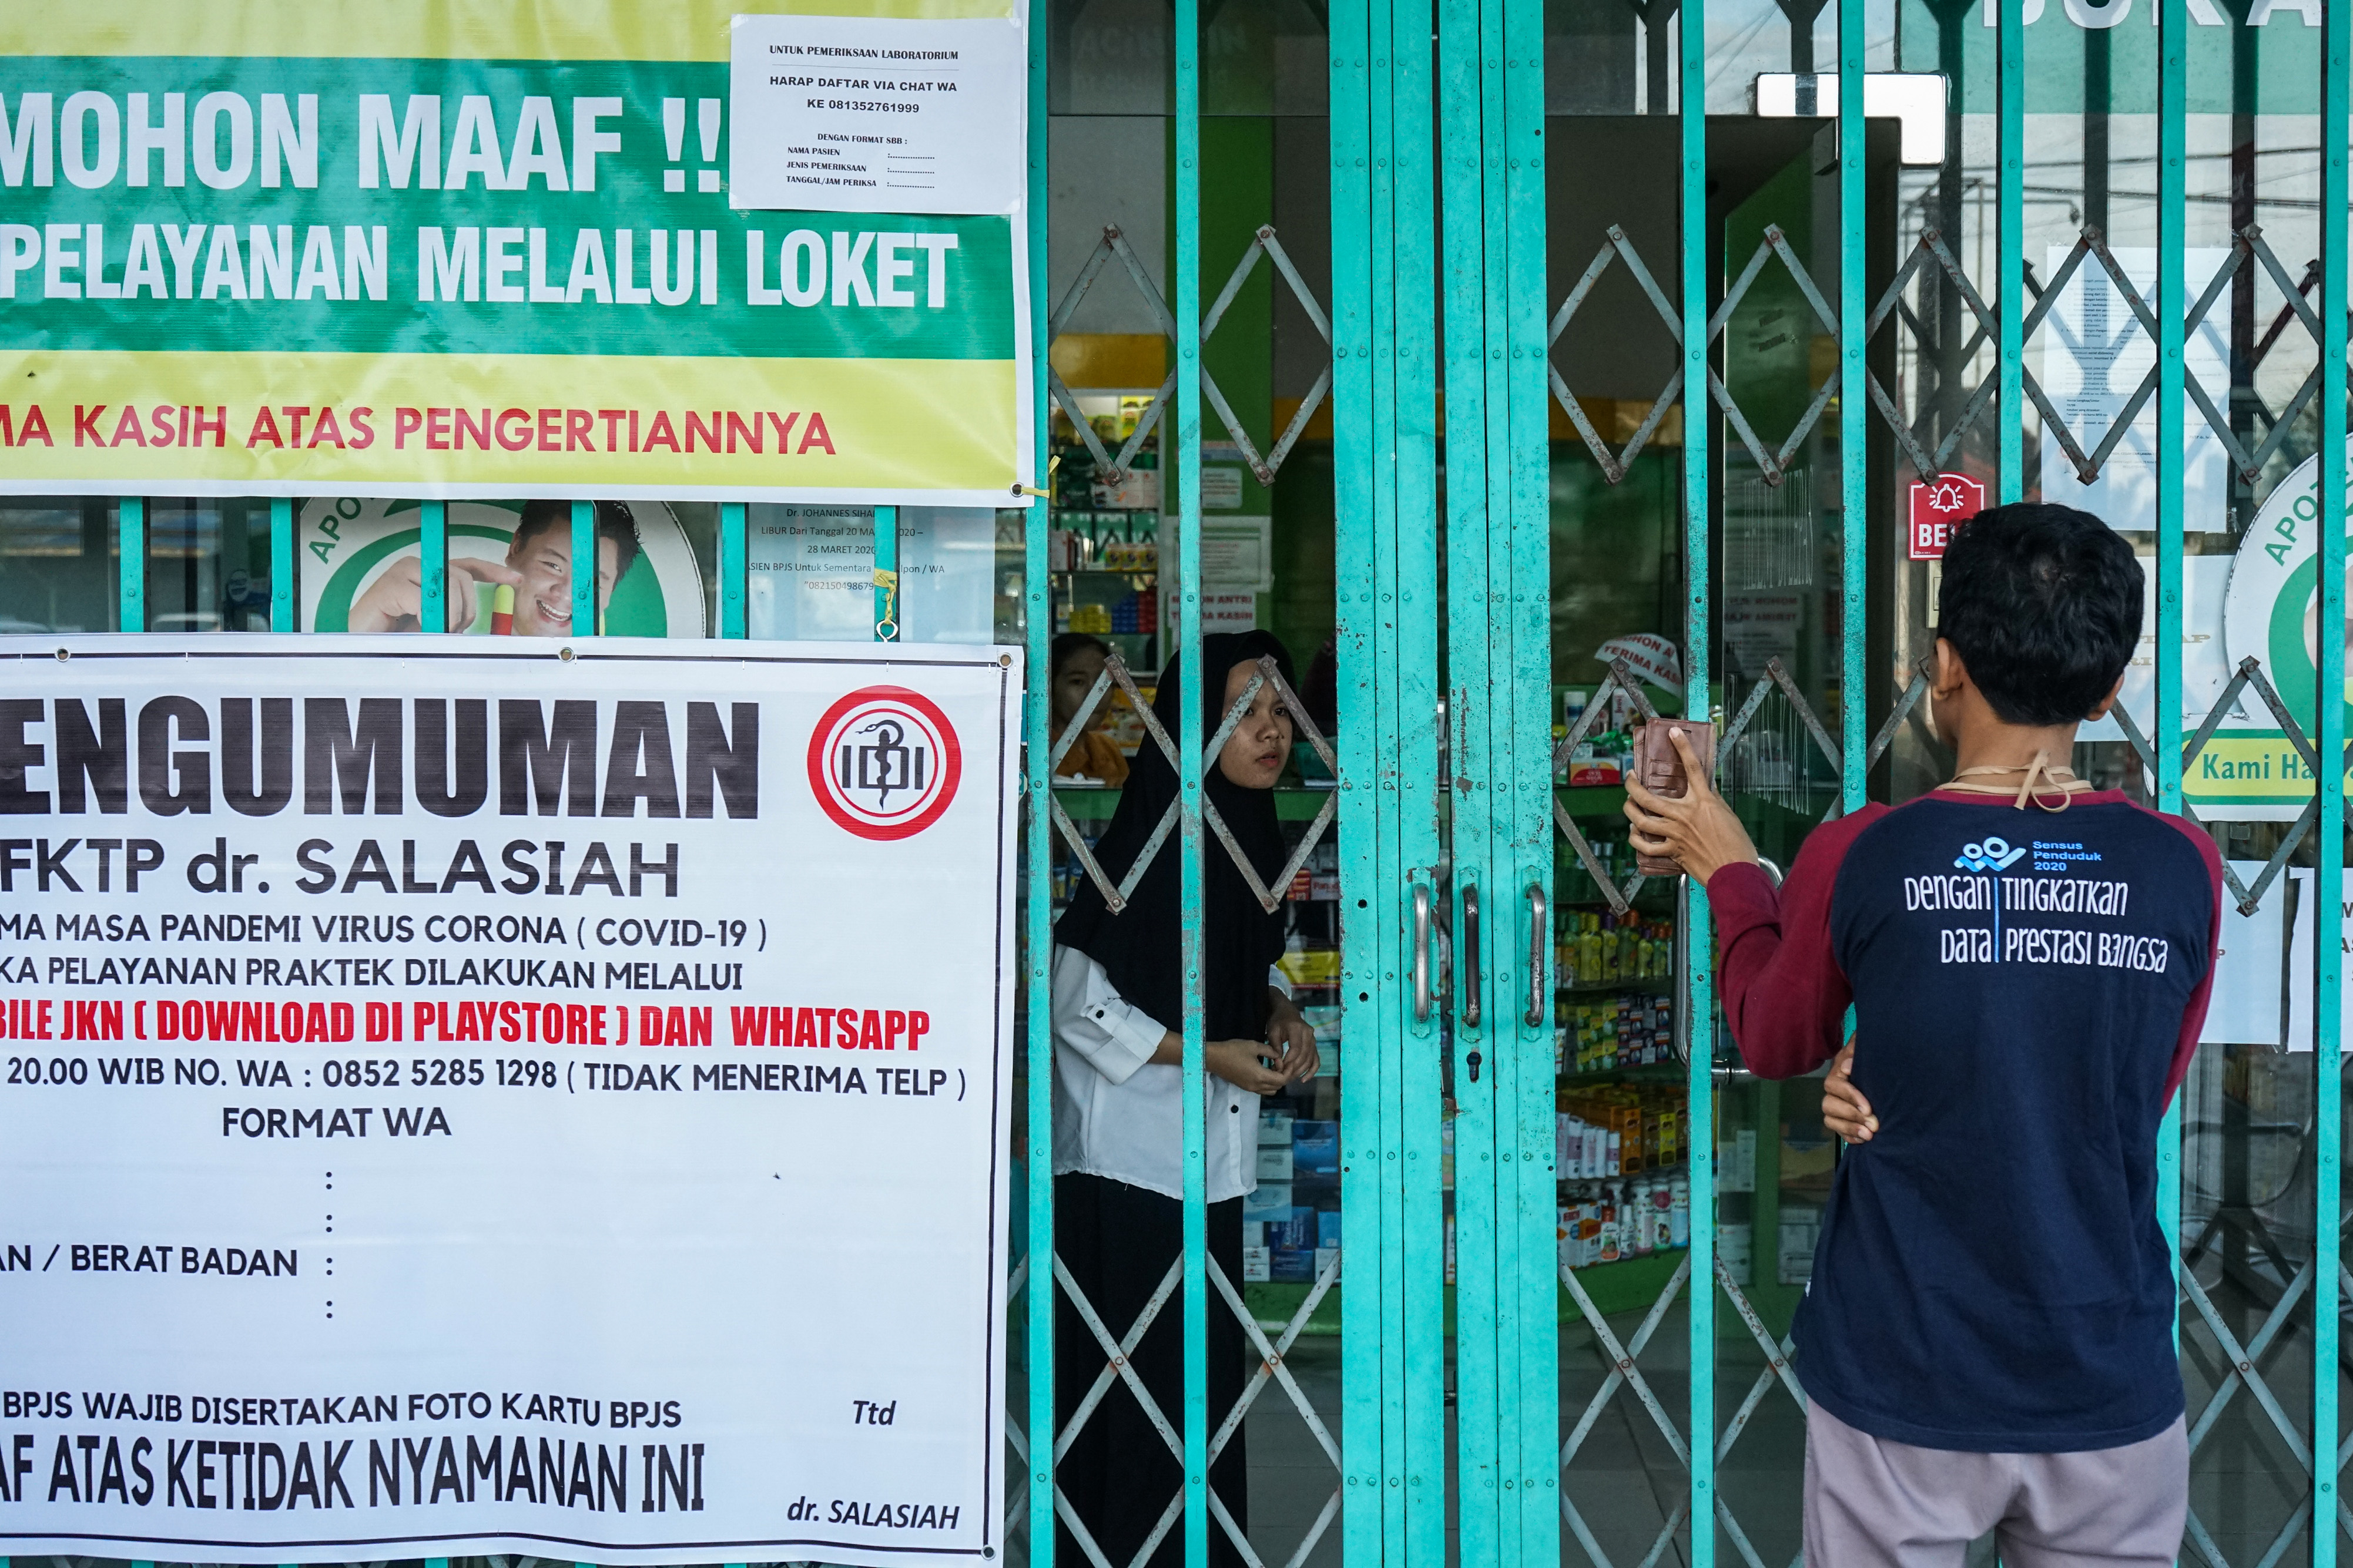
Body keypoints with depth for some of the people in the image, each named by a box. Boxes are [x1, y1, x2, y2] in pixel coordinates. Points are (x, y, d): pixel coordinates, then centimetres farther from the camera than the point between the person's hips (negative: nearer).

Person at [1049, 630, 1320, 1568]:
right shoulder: (1146, 848, -19)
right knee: (1145, 1374, -3)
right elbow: (1075, 1004, -17)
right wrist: (1209, 1056, -16)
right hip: (1129, 1161, -8)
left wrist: (1280, 1014, 1)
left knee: (1208, 1369, 13)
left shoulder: (1254, 837, 6)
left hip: (1212, 1154, 8)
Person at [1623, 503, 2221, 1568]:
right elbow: (2143, 1089, 8)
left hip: (1904, 1395, -1)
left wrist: (1728, 871, 21)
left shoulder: (1858, 860, -11)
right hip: (2112, 1397, 1)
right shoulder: (2182, 869, -7)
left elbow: (1774, 1041, 8)